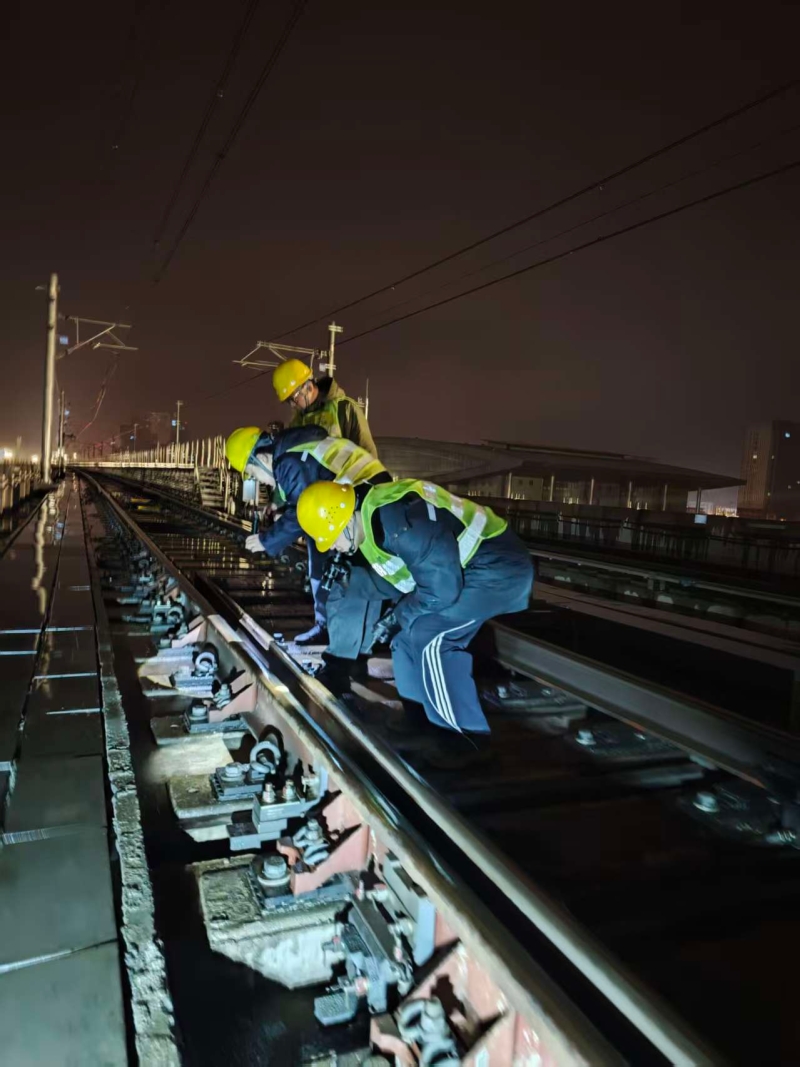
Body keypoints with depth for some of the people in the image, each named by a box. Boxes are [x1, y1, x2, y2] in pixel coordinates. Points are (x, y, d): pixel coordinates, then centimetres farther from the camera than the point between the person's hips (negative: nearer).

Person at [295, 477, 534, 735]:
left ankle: (469, 740, -4)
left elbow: (441, 589, -25)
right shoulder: (371, 523, 3)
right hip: (470, 570, 10)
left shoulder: (398, 522, -30)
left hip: (498, 567, -10)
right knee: (410, 638, 9)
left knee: (428, 638, -17)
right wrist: (347, 581, -1)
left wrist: (398, 616, -10)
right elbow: (392, 579, 12)